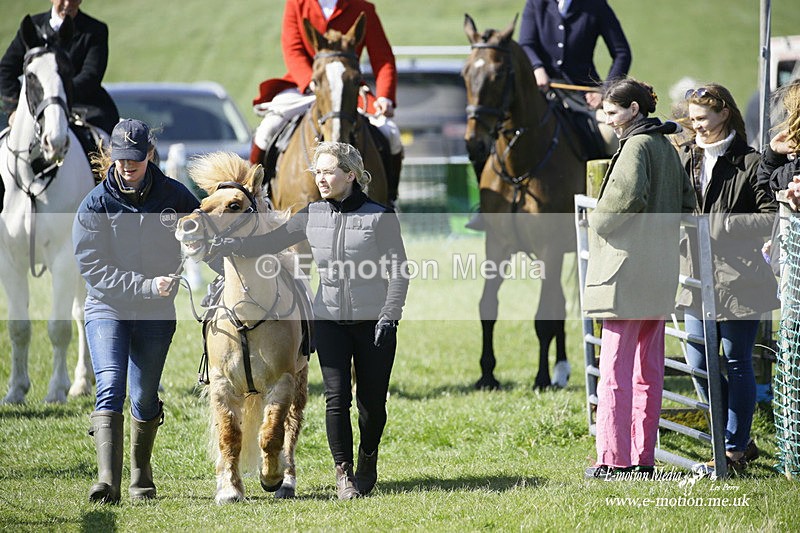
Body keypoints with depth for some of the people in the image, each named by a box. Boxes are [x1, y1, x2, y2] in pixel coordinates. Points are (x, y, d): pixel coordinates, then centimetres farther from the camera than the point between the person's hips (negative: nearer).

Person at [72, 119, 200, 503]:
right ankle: (107, 482, -26)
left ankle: (141, 478, 28)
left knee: (145, 397, 8)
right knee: (110, 387, -18)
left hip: (156, 313, 2)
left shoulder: (174, 196, -1)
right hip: (107, 309, -2)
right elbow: (91, 266, -12)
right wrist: (146, 286, -20)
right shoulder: (96, 204, -7)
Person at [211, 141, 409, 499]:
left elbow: (399, 270, -6)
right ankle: (344, 473, 4)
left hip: (373, 320, -2)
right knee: (336, 397, -6)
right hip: (329, 320, 2)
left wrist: (389, 316, -14)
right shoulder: (312, 217, 4)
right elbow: (271, 242, 7)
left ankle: (368, 459, 30)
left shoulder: (379, 217, -7)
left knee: (372, 399, 5)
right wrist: (230, 246, -8)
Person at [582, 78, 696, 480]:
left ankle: (613, 459, -8)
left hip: (627, 272, -9)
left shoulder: (636, 146, -12)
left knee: (616, 369, -7)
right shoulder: (666, 147, 15)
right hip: (659, 275, 9)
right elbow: (687, 202, 19)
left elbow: (627, 195, -24)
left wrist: (598, 222, -8)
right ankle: (643, 458, 13)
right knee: (648, 370, 10)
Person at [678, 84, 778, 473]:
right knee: (698, 365, 6)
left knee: (737, 363, 3)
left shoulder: (750, 162, -7)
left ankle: (735, 449, 13)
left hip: (738, 279, -6)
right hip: (697, 278, 6)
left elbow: (772, 218, -11)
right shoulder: (686, 157, 10)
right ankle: (740, 440, 21)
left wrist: (719, 224, -18)